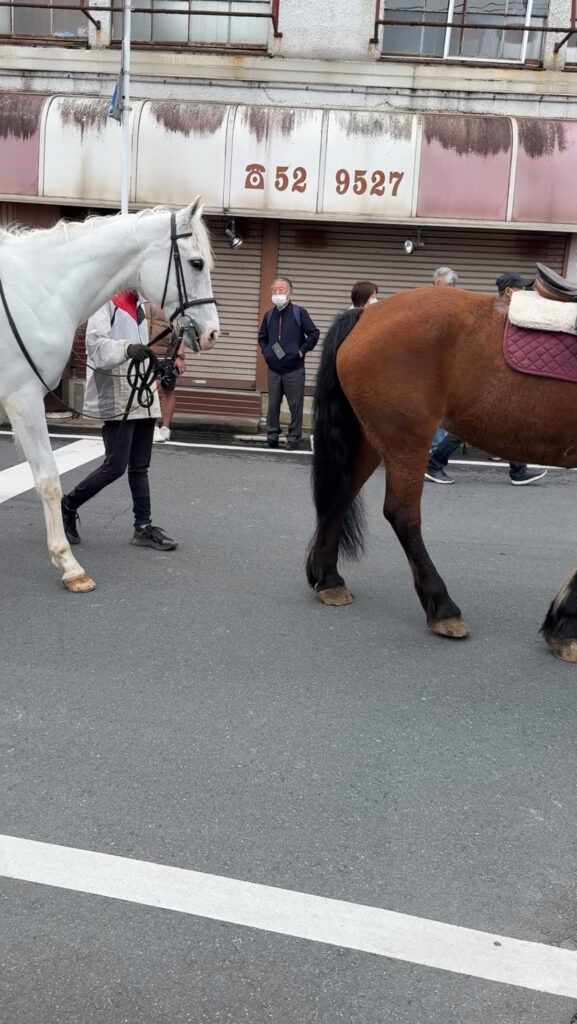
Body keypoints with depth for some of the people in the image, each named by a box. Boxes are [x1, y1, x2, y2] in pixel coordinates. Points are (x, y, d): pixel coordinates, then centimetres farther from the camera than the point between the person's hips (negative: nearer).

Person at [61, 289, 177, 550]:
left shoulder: (139, 304, 18)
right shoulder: (106, 301, -8)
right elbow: (96, 344, -22)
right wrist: (127, 349, -38)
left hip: (142, 397, 8)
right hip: (117, 400, -8)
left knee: (140, 467, 9)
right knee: (115, 466, -7)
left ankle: (144, 527, 13)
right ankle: (68, 505, 13)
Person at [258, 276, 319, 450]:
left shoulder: (299, 313, -4)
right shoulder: (269, 315, 9)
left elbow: (314, 334, -2)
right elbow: (262, 337, 24)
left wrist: (302, 350, -7)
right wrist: (265, 352, 10)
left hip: (294, 370, -4)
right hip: (273, 369, 4)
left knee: (295, 404, 0)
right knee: (273, 404, 6)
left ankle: (294, 436, 9)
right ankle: (272, 435, 15)